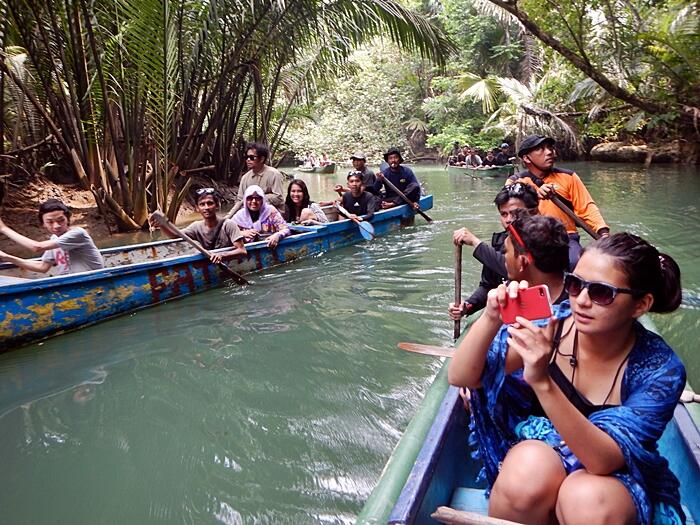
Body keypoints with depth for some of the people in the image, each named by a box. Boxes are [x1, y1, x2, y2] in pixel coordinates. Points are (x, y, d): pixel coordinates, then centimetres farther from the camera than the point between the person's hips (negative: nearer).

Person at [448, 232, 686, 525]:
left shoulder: (660, 369, -19)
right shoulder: (548, 325, -17)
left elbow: (607, 460, -30)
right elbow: (459, 378, -20)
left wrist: (543, 382, -44)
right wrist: (491, 320, -39)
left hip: (617, 478, -1)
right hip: (537, 447, 2)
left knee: (588, 500, -35)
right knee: (528, 469, -33)